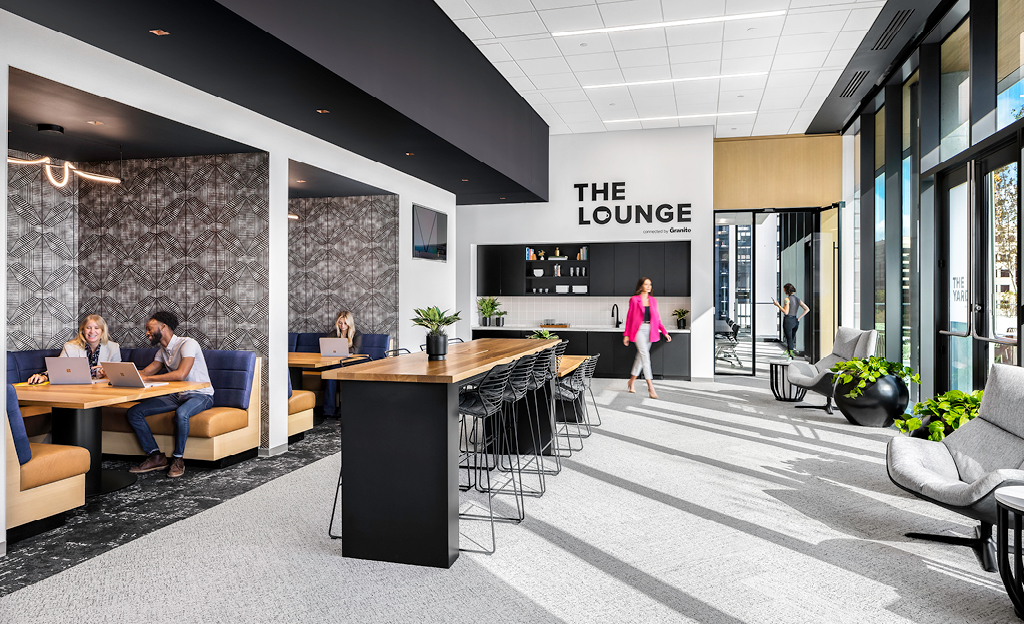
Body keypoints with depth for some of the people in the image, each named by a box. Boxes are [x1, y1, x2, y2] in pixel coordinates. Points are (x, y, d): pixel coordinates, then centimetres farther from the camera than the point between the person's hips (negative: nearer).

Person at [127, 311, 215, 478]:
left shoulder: (188, 344, -16)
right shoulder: (162, 350, 14)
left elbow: (181, 374, -30)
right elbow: (145, 372, 7)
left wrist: (148, 378, -28)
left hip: (200, 395, -8)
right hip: (177, 396, 9)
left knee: (181, 413, -40)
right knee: (134, 412, -5)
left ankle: (178, 459, -18)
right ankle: (156, 457, -4)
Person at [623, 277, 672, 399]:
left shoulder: (653, 301, 11)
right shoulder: (634, 300, -2)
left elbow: (657, 318, 13)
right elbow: (629, 317, 1)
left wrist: (665, 332, 2)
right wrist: (626, 334, -1)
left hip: (650, 331, 5)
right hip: (638, 329, -5)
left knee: (641, 356, 10)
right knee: (645, 356, -14)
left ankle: (631, 381, 26)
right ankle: (650, 387, -16)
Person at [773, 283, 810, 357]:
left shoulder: (787, 299, -12)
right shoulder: (797, 299, 9)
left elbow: (786, 312, -18)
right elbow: (807, 309, 9)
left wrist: (778, 305, -10)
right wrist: (799, 318, 8)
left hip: (788, 320, -7)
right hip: (795, 321, 7)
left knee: (789, 340, -3)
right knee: (792, 340, 15)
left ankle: (790, 355, -4)